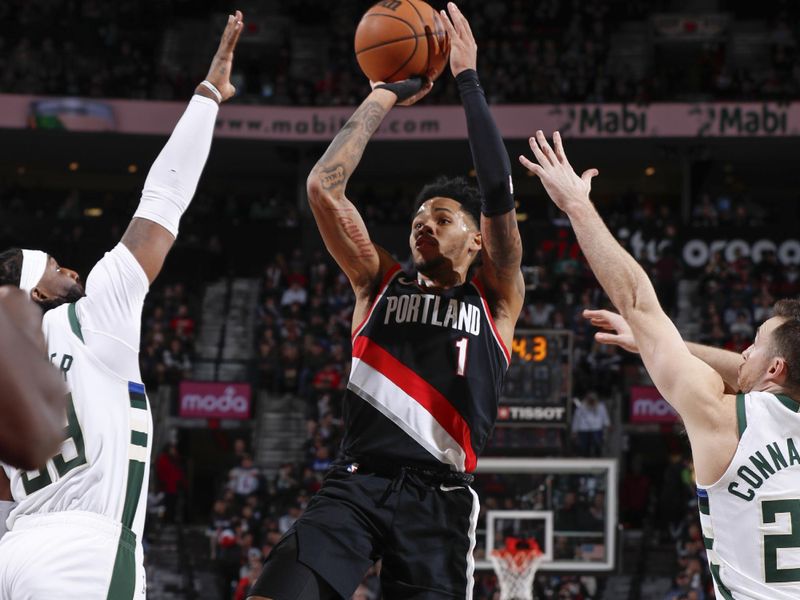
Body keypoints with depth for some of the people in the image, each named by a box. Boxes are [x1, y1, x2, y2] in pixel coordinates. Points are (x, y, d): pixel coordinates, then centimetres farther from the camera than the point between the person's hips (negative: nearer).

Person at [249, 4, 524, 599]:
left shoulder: (496, 299, 13)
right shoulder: (380, 283, 18)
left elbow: (500, 194, 0)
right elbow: (324, 185, 9)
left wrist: (468, 79, 5)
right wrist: (385, 97, 13)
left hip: (438, 497, -1)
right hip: (354, 484, 1)